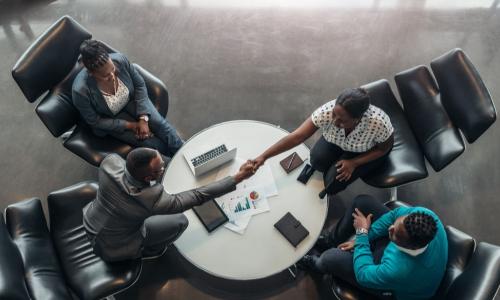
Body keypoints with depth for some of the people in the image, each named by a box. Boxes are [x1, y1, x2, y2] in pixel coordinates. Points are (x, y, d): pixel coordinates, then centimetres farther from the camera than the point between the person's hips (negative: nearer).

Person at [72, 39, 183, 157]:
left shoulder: (120, 59, -28)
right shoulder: (81, 91, -34)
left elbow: (140, 85, -13)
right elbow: (96, 121, -19)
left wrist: (143, 118, -19)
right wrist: (129, 125, -20)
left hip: (132, 100, 3)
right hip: (111, 120, -2)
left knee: (160, 123, -18)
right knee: (151, 142, -15)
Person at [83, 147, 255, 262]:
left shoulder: (110, 161, -27)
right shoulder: (152, 201, -39)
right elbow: (198, 196, -32)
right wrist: (238, 178, -29)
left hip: (89, 222, 5)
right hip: (112, 249, -5)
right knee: (180, 221, 0)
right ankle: (149, 250, 25)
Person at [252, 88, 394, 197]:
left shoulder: (378, 123, -39)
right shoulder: (326, 112, -37)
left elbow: (384, 148, -17)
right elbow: (297, 136, -35)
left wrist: (354, 163, -26)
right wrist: (264, 156, -41)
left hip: (367, 151, -2)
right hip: (337, 141, 3)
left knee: (335, 179, -22)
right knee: (318, 160, -24)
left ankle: (328, 192, 13)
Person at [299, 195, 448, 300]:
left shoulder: (400, 272, -47)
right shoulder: (424, 214, -34)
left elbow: (363, 274, -27)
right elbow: (394, 215, -15)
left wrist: (362, 233, -19)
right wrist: (361, 239, -14)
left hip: (394, 288, -5)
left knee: (331, 257, -12)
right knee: (362, 201, -3)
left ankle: (318, 266, 33)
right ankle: (332, 240, 28)